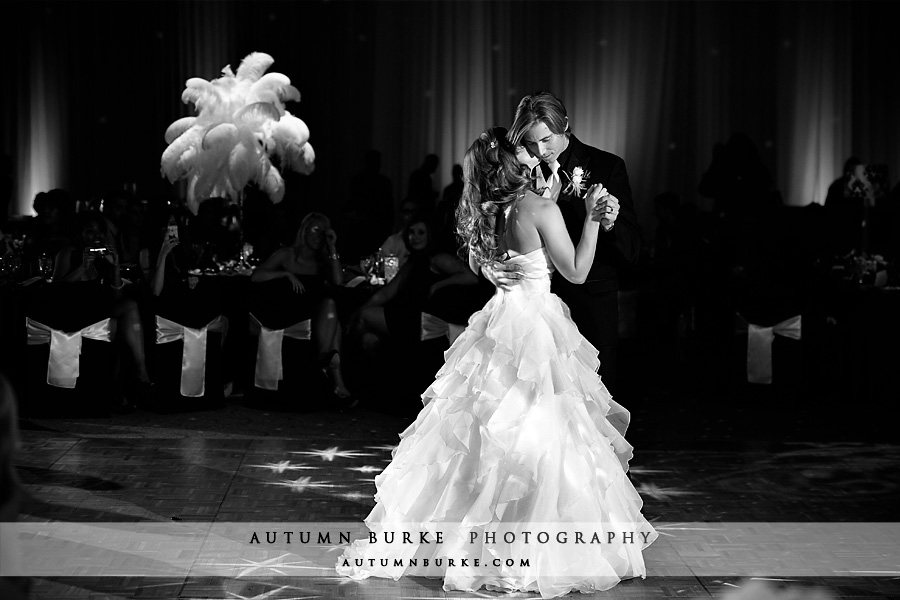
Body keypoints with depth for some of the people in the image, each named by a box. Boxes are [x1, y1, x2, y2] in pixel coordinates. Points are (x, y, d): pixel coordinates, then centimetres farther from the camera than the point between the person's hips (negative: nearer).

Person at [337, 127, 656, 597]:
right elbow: (576, 272, -8)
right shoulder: (541, 209, -15)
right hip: (538, 325, -7)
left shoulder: (480, 214, 4)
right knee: (543, 432, -1)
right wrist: (591, 217, -2)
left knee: (482, 432, 12)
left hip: (498, 322, 7)